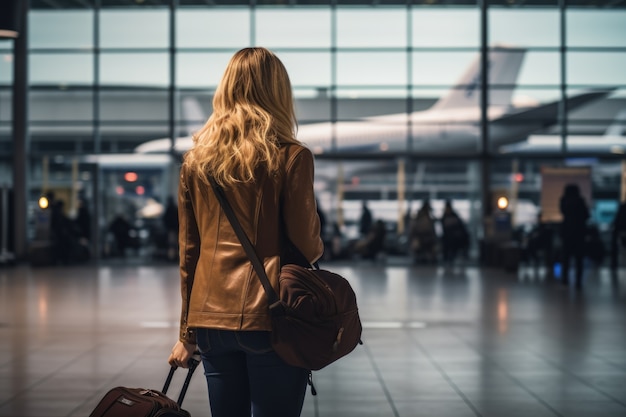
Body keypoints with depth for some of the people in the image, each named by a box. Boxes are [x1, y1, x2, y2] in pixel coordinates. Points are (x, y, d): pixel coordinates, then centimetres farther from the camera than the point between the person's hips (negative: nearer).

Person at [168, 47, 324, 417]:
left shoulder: (196, 160, 7)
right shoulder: (291, 157, -6)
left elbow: (188, 252, 9)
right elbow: (306, 246, -7)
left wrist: (188, 331, 15)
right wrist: (318, 248, 17)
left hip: (210, 319, 5)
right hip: (270, 318, -4)